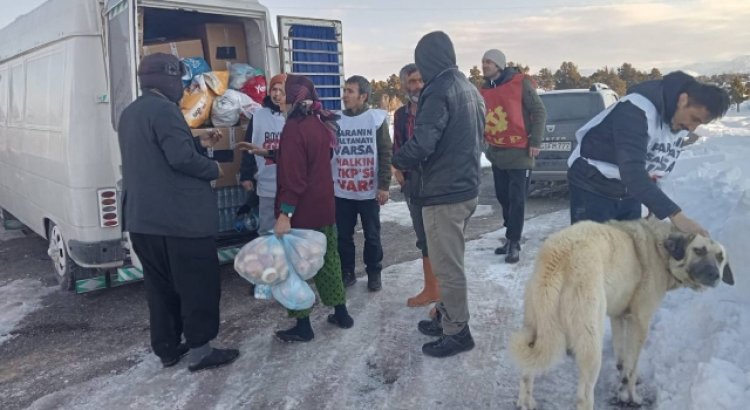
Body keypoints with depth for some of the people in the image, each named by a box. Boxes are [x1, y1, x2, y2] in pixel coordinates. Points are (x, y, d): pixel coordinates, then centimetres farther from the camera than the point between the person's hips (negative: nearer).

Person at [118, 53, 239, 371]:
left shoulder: (129, 114, 16)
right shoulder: (163, 109, -14)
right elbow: (180, 158, -24)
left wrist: (199, 143, 23)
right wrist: (213, 169, -7)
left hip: (142, 218, 9)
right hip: (180, 217, -9)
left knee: (160, 285, 16)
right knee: (199, 284, 2)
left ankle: (167, 347, 25)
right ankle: (199, 350, 9)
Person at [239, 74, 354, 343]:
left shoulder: (294, 127, -17)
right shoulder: (320, 124, 9)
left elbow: (293, 176, -23)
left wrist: (285, 213, -23)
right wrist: (267, 153, 23)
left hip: (301, 211, -8)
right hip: (325, 207, 8)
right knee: (328, 259, 18)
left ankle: (303, 327, 12)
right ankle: (341, 314, 27)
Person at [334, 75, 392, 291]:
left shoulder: (377, 119, -3)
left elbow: (385, 154, -4)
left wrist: (384, 186, -9)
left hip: (369, 191, -2)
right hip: (341, 192, 2)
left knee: (372, 236, 9)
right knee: (343, 236, 9)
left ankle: (374, 274, 25)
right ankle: (347, 273, 25)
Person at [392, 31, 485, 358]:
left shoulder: (439, 91, -17)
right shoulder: (470, 89, 12)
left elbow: (422, 144, -26)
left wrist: (397, 160, -8)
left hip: (443, 193, -10)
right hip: (467, 187, 10)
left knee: (447, 265, 2)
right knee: (451, 261, 20)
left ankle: (457, 331, 13)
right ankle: (448, 317, 33)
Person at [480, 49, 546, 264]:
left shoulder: (520, 83, -8)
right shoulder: (484, 90, 8)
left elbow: (539, 112, -6)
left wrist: (535, 141, -12)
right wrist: (485, 143, 9)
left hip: (519, 153, -6)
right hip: (496, 154, 6)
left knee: (517, 200, -3)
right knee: (503, 198, 12)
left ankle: (514, 243, 5)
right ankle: (511, 238, 24)